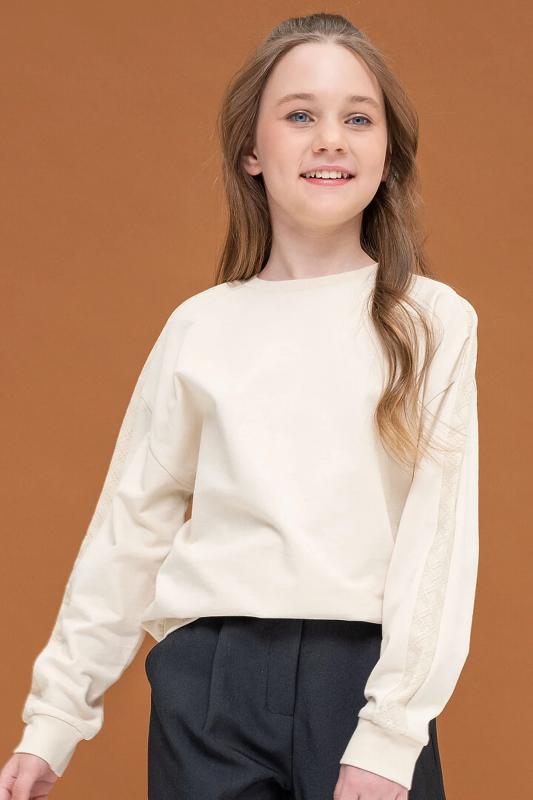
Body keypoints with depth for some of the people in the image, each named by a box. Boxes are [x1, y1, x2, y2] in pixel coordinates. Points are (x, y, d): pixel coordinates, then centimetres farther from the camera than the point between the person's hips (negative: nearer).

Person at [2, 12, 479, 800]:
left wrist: (389, 734, -12)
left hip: (364, 675, -1)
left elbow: (440, 532, -3)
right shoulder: (200, 329, 7)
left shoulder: (435, 323, 3)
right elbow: (129, 527, 10)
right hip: (209, 677, 1)